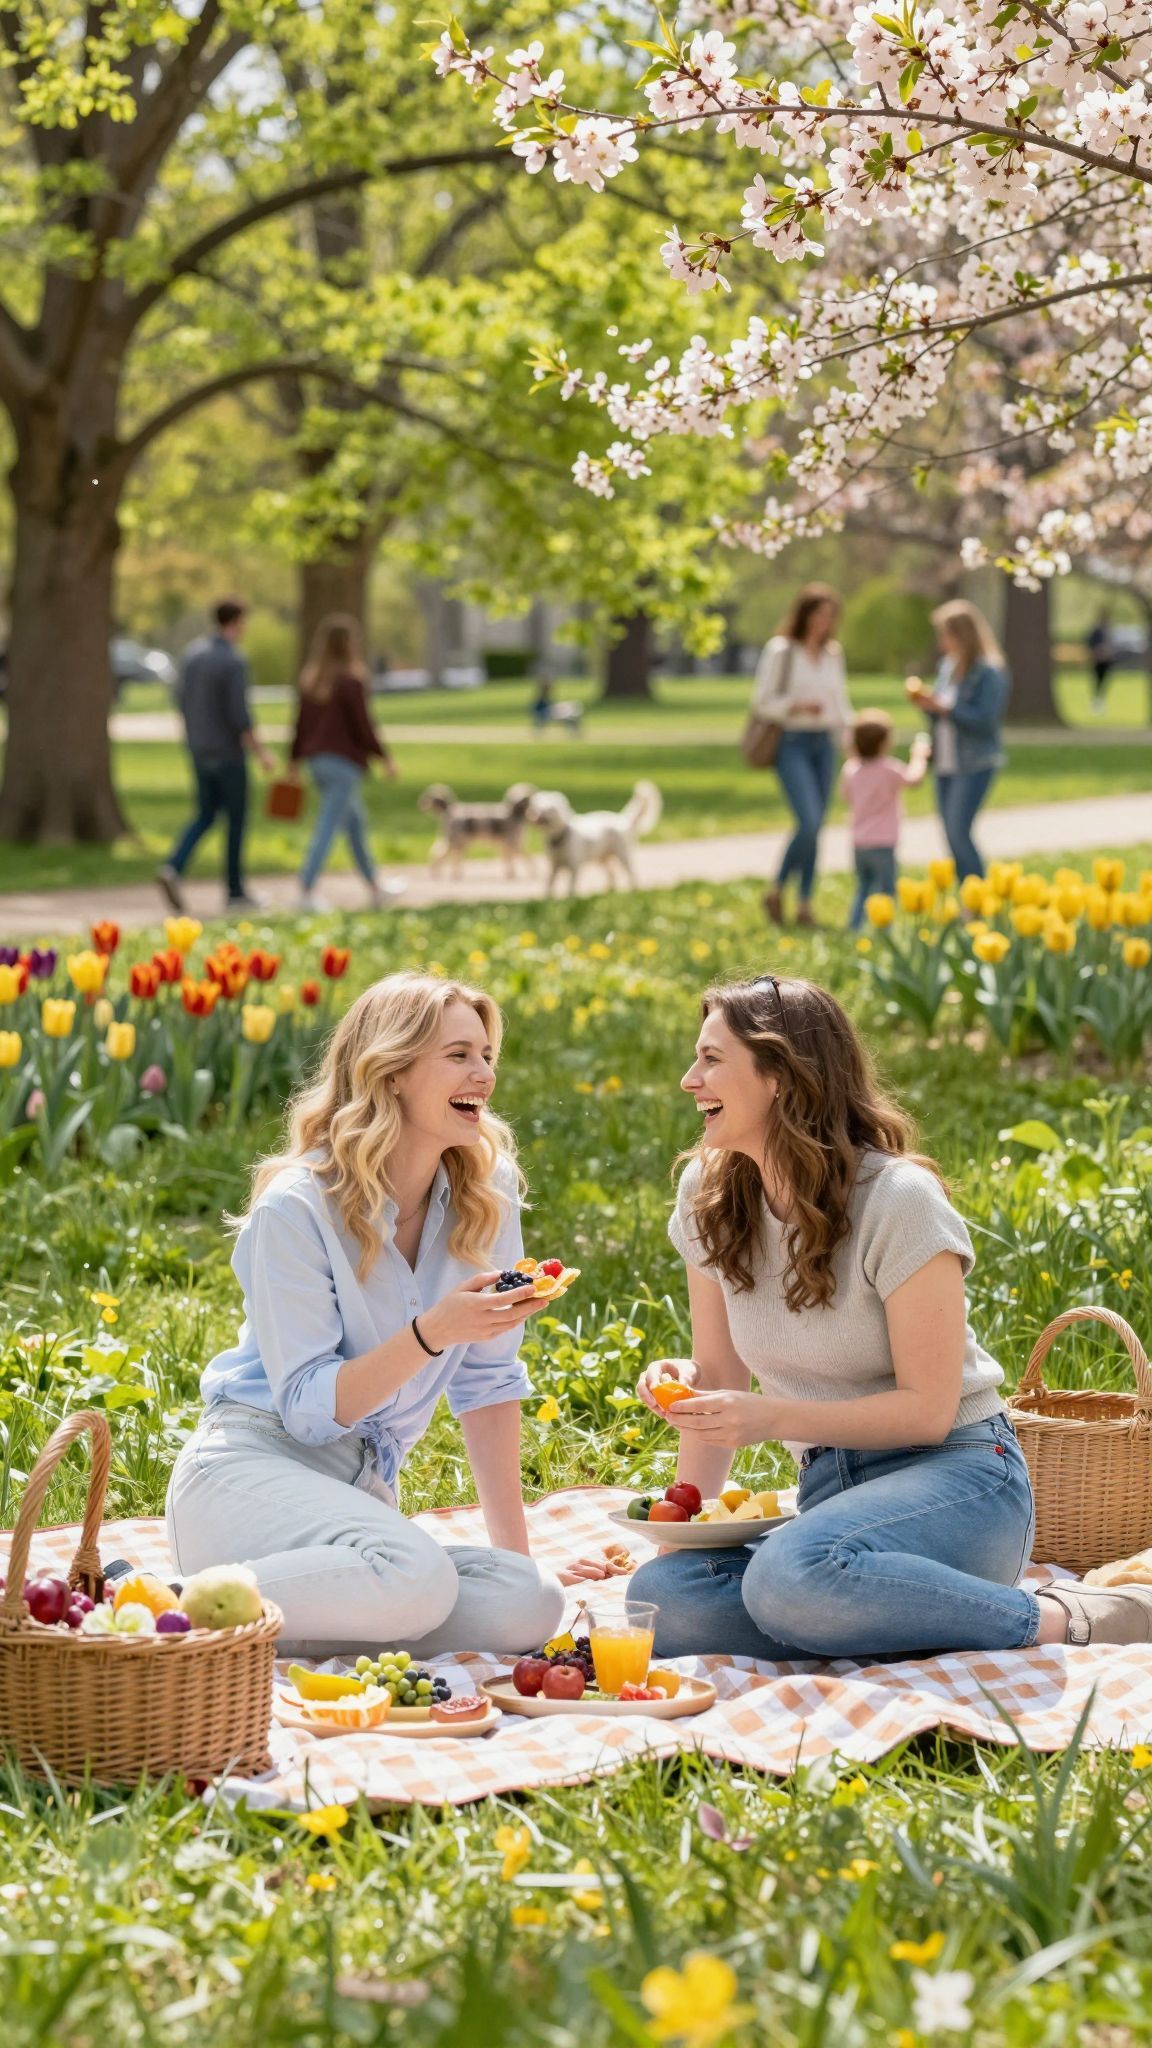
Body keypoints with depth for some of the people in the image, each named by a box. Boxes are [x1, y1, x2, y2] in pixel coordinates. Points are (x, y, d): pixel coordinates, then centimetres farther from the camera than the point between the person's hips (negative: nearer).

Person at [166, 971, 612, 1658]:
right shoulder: (295, 1208, -13)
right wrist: (431, 1333, -29)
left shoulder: (487, 1192, 2)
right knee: (417, 1577, -35)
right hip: (250, 1468, -6)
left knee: (530, 1605, -21)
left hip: (365, 1491, 6)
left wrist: (516, 1550, 2)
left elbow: (488, 1380, 5)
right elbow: (306, 1408, -15)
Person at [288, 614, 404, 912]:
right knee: (327, 827, -9)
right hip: (344, 761, -8)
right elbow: (362, 725, -14)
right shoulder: (351, 681, -14)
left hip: (317, 760, 8)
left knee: (355, 823, 20)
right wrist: (385, 758, -4)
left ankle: (375, 887, 31)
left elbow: (301, 722, 12)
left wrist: (295, 760, 18)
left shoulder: (311, 680, 8)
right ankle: (306, 891, -16)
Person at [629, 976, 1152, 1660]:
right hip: (831, 1492, 6)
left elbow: (927, 1409, -14)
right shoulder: (709, 1198, 5)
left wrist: (773, 1417, -24)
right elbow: (720, 1377, 11)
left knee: (796, 1575, -39)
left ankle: (1059, 1620, -19)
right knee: (660, 1596, -24)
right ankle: (927, 1620, -12)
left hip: (956, 1476, -6)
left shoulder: (899, 1201, -13)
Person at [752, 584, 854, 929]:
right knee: (809, 823, -17)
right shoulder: (780, 651, -5)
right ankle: (777, 891, 0)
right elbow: (761, 702, -5)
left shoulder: (833, 655, 12)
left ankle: (805, 905, 9)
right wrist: (797, 706, -20)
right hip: (792, 742, -5)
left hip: (824, 744, 6)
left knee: (815, 828, 3)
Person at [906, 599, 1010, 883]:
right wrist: (926, 702, -2)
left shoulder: (989, 672, -12)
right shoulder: (947, 666, 11)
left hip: (975, 765, -8)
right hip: (945, 764, 8)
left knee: (958, 831, -16)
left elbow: (985, 720, -19)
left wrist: (944, 707, -22)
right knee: (951, 835, 8)